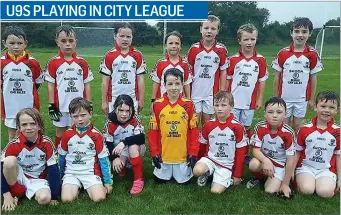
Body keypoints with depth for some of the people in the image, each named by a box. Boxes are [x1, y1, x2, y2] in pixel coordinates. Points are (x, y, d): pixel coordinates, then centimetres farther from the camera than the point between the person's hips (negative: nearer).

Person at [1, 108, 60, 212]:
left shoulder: (47, 143, -17)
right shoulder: (13, 145, -16)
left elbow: (53, 169, -13)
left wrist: (54, 196, -14)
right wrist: (6, 195, -17)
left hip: (38, 180, 0)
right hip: (19, 177, 0)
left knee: (45, 198, -30)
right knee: (9, 161, -30)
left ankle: (24, 191, 2)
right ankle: (16, 192, -8)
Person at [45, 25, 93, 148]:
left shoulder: (82, 62, 0)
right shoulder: (53, 63, -5)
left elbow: (87, 85, 4)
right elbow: (51, 85, -1)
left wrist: (89, 105, 2)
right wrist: (51, 105, -4)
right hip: (61, 106, -1)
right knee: (60, 132, 14)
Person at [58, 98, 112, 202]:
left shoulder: (96, 135, -5)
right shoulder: (67, 134, 0)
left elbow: (103, 158, -1)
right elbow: (61, 157, 13)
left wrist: (108, 182, -1)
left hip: (90, 172, -1)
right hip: (71, 172, 2)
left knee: (99, 198, -22)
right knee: (67, 199, -22)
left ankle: (88, 188, 9)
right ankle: (77, 187, 10)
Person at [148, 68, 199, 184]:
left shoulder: (188, 105, -7)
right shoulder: (157, 105, -8)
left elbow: (194, 130, -2)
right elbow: (152, 131, -2)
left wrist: (193, 153, -5)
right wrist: (154, 153, -4)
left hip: (183, 155, 0)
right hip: (163, 154, 1)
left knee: (183, 180, 10)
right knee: (160, 180, 12)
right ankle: (165, 172, 41)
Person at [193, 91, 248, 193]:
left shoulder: (237, 127, -11)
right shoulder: (208, 125, -4)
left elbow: (241, 152, -4)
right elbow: (202, 145, 10)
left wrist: (237, 175, -1)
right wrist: (200, 162, 13)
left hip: (227, 164, -2)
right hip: (210, 159, 2)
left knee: (216, 191, -17)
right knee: (197, 171, -29)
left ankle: (228, 179, 13)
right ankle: (206, 174, 6)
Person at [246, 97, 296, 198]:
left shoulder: (288, 133, -21)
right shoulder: (260, 127, -16)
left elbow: (290, 160, -16)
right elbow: (256, 150, -14)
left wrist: (285, 184, -14)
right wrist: (266, 161, -36)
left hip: (279, 164, -2)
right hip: (263, 159, 2)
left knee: (270, 191, -20)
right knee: (253, 165, -32)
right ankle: (259, 177, 3)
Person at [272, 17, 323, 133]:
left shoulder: (312, 54, -6)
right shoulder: (283, 53, -8)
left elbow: (313, 78, 1)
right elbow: (277, 77, -1)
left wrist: (311, 99, 3)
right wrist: (275, 97, 0)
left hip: (302, 99, 0)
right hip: (284, 97, 0)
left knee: (296, 127, 12)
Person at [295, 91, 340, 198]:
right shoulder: (305, 129, -3)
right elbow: (298, 151, 6)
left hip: (326, 170, 1)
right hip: (306, 167, -1)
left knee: (325, 192, -24)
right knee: (307, 190, -26)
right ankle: (299, 179, 6)